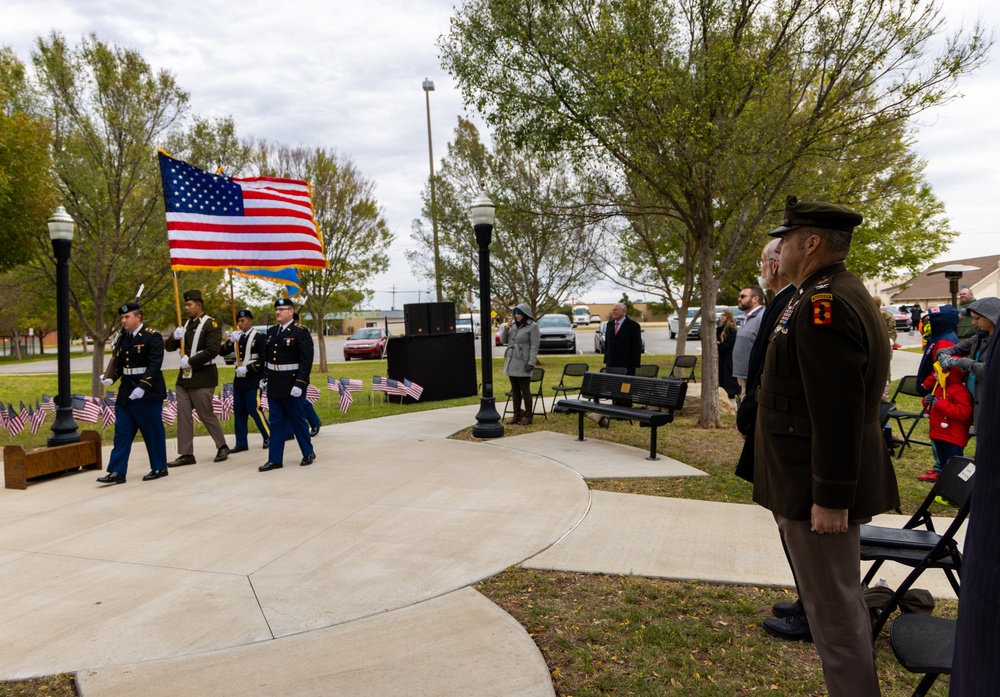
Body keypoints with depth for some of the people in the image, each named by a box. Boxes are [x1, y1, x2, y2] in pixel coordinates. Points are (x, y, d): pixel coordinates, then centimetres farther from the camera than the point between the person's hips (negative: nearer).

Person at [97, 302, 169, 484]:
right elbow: (119, 363, 15)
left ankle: (159, 468, 17)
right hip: (126, 394, 7)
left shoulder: (152, 337, -11)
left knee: (153, 432, 4)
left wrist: (142, 387, -27)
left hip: (148, 393, -7)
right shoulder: (123, 338, 11)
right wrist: (111, 378, -3)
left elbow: (154, 366, -19)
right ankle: (117, 472, 8)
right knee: (122, 432, 5)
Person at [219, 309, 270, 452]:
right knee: (239, 412, 7)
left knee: (254, 409, -7)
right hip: (239, 380, 7)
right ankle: (241, 444, 13)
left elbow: (264, 359, -12)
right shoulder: (237, 337, 14)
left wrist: (247, 369, -17)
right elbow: (222, 352, 7)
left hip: (253, 381, -7)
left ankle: (269, 436, 8)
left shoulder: (259, 337, -6)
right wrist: (231, 341, -9)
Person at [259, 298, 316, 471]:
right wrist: (264, 377, 13)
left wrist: (299, 384, -21)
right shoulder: (271, 331, 11)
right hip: (274, 385, 6)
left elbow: (306, 361, -15)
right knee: (276, 422, 8)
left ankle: (308, 453, 23)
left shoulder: (301, 332, -10)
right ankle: (275, 459, 12)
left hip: (291, 385, -6)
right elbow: (266, 356, 17)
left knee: (297, 420, 5)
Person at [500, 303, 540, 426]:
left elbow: (534, 346, -11)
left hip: (523, 363, -6)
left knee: (525, 390, -4)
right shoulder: (512, 324, 12)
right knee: (515, 390, 10)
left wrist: (531, 363, -18)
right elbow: (503, 340, 14)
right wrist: (505, 328, -3)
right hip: (511, 362, 6)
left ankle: (528, 416, 5)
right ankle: (517, 415, 17)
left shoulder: (532, 326, -6)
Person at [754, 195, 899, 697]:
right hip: (826, 485, 11)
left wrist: (829, 499, -23)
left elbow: (837, 415, -27)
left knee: (833, 609, 2)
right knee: (840, 601, 22)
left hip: (819, 489, -11)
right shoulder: (843, 294, 12)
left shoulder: (824, 306, -22)